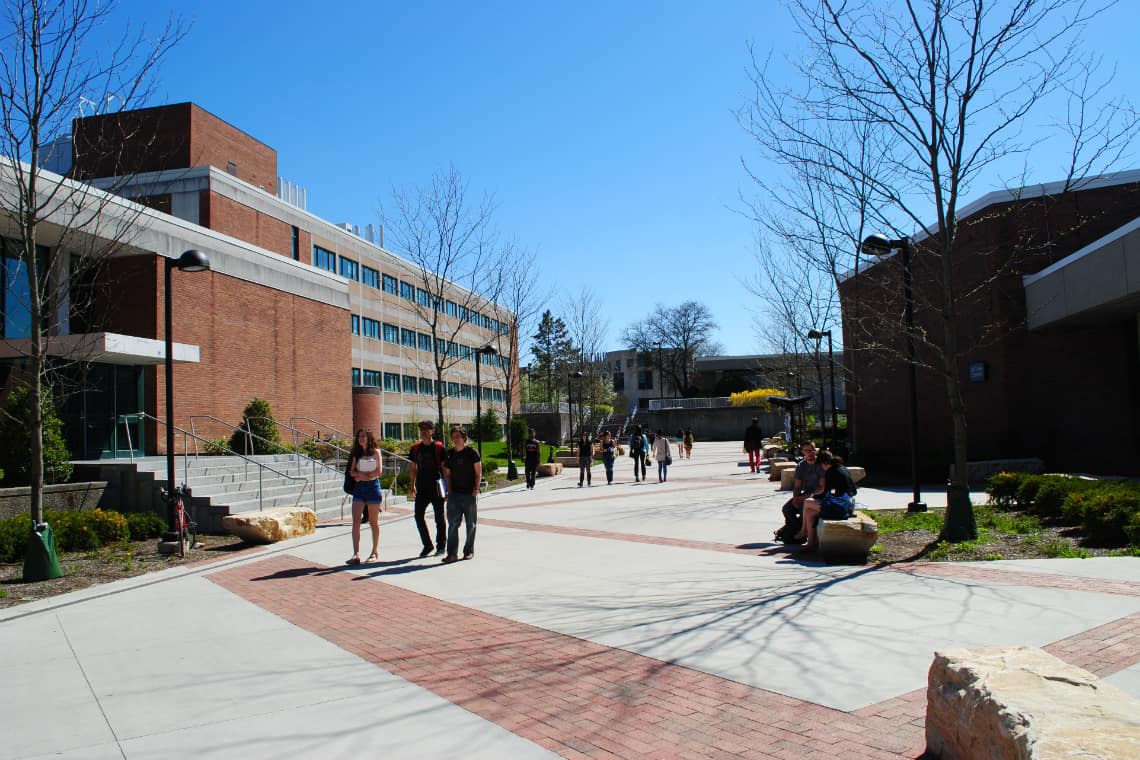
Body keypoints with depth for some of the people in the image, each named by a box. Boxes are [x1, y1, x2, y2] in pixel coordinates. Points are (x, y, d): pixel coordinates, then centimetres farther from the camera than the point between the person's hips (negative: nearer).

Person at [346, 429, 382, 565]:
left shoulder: (375, 451, 1)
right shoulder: (356, 453, 13)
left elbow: (378, 472, -7)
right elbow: (352, 471, 6)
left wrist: (361, 475, -8)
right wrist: (360, 475, -13)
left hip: (373, 486, -4)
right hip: (359, 488, 4)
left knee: (373, 522, 5)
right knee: (356, 521, -8)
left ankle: (375, 552, 15)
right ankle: (356, 554, -12)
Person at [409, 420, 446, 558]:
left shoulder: (439, 447, -4)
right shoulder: (416, 448, 8)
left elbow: (444, 468, -3)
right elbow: (414, 468, 15)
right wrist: (413, 486, 11)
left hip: (436, 487, -4)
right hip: (422, 488, 4)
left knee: (439, 517, 4)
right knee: (418, 516, 2)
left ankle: (441, 545, 17)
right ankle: (427, 545, 15)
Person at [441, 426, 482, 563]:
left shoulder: (472, 452, -3)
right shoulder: (449, 454, 8)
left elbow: (478, 473, -2)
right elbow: (447, 474, 14)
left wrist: (476, 489, -10)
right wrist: (449, 490, 3)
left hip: (469, 494, -3)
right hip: (454, 494, 3)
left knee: (470, 524, 8)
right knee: (452, 523, -5)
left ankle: (469, 551, 20)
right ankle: (452, 553, -4)